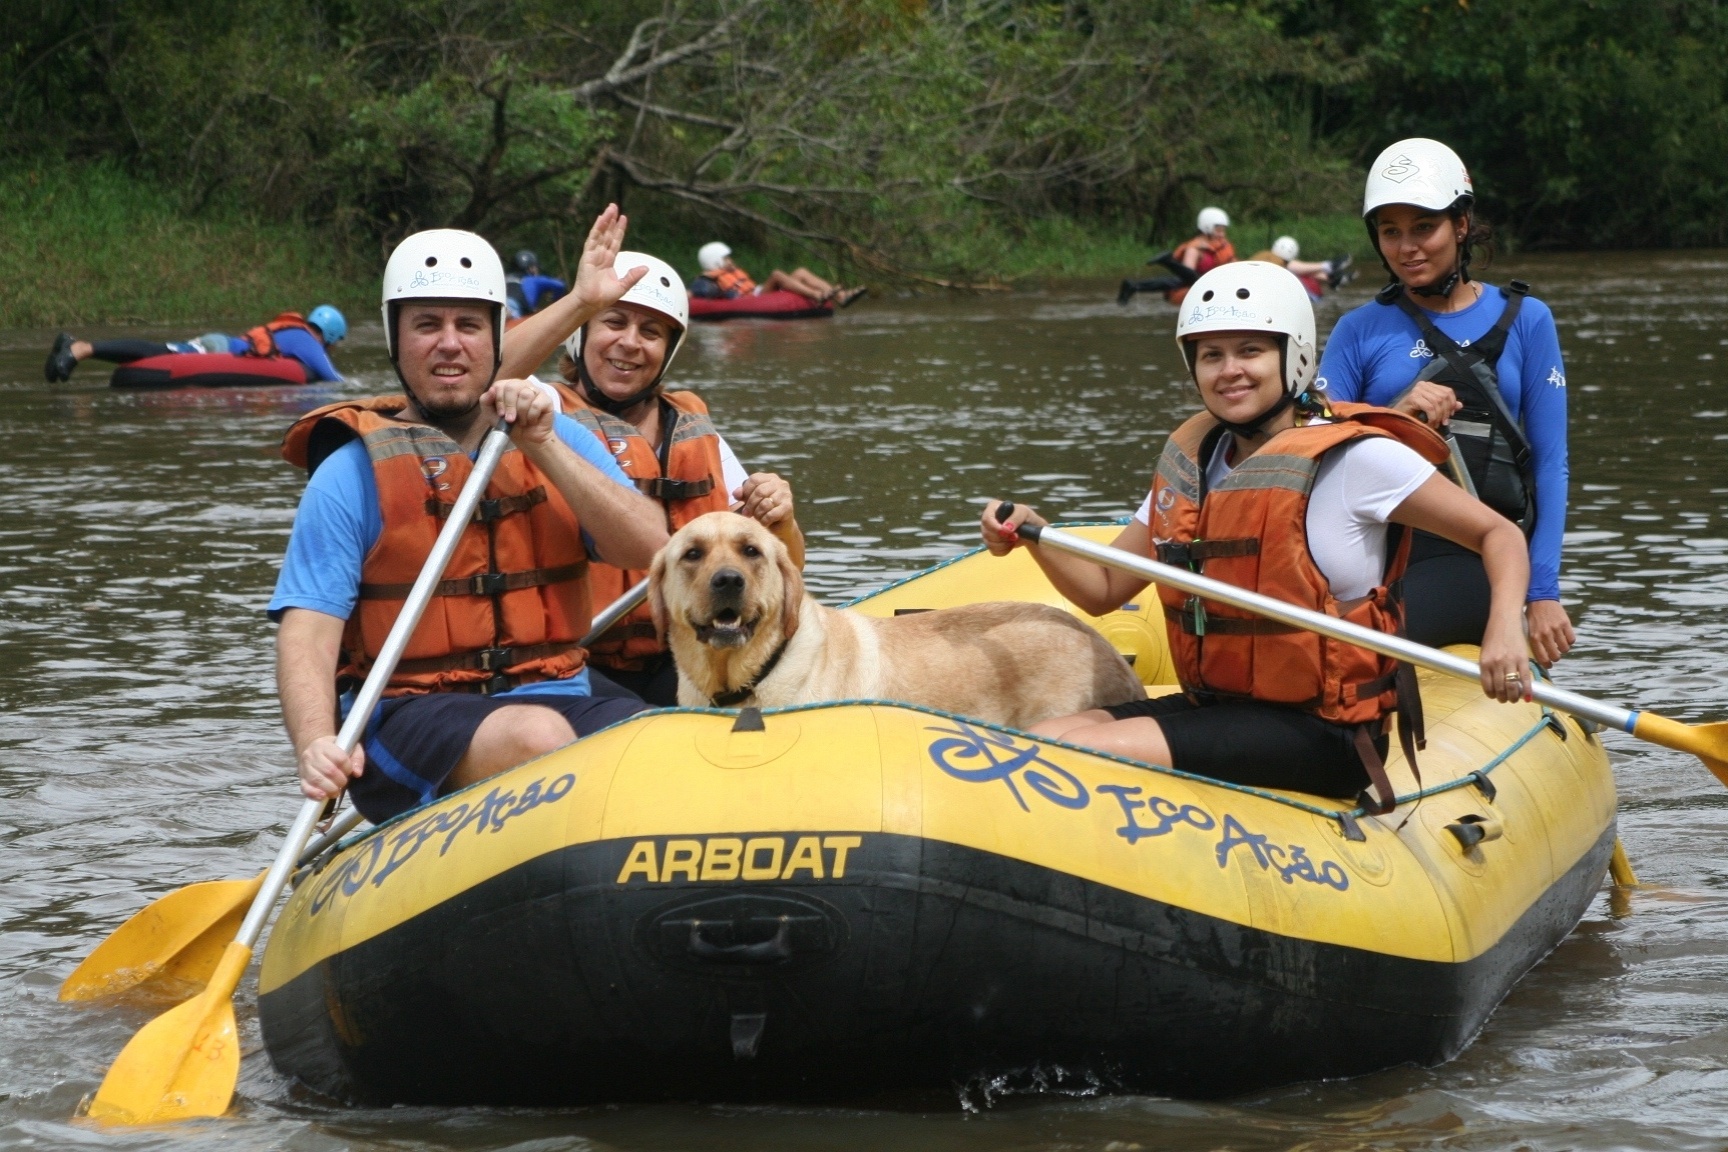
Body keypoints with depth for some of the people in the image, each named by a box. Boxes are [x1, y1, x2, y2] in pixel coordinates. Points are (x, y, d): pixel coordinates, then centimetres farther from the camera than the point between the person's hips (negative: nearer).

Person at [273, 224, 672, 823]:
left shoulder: (561, 438, 15)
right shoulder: (353, 473, 3)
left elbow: (651, 549, 0)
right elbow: (307, 632, -7)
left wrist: (543, 446, -8)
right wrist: (317, 745, -26)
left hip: (557, 699, 4)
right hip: (408, 722, -3)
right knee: (537, 738, -36)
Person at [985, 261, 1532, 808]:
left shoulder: (1354, 460, -9)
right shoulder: (1189, 464, 10)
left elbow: (1499, 534, -5)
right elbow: (1103, 590, 15)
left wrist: (1504, 626, -24)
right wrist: (1033, 535, -4)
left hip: (1320, 737, -7)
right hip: (1211, 706, 7)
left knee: (1078, 756, -24)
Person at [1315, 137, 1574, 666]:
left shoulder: (1523, 320, 11)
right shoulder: (1361, 331, 14)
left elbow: (1549, 465, 8)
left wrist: (1544, 593, -1)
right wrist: (1392, 417, -15)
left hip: (1476, 555, -2)